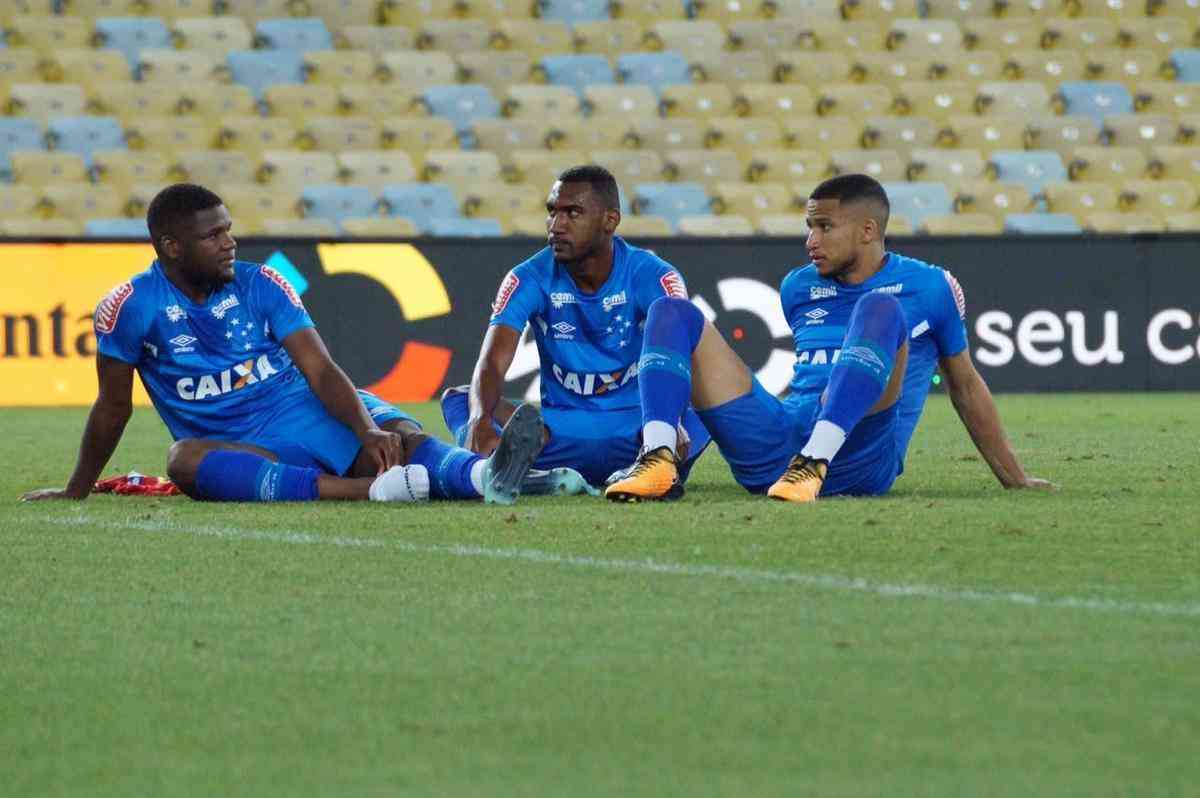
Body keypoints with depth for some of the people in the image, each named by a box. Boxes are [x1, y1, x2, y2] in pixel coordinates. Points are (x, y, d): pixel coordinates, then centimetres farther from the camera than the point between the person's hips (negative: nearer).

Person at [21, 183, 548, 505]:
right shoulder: (132, 307, -3)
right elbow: (113, 407, 9)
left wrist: (367, 431, -24)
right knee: (185, 460, -37)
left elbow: (320, 370, -6)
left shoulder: (260, 285, 3)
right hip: (234, 446, -2)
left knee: (400, 438, -25)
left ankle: (482, 474, -60)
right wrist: (77, 491, 16)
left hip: (306, 413, 2)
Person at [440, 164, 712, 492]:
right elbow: (491, 364, -19)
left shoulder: (653, 277, -11)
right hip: (562, 434, 2)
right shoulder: (529, 279, -6)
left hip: (635, 429, -1)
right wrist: (480, 420, -43)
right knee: (458, 399, -22)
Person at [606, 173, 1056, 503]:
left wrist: (1013, 478, 23)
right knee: (672, 313, -2)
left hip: (858, 455, -5)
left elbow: (965, 386, 19)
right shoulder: (798, 287, 22)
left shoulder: (929, 287, 11)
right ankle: (658, 457, -30)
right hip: (775, 443, 5)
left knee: (879, 308, -27)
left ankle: (813, 463, -44)